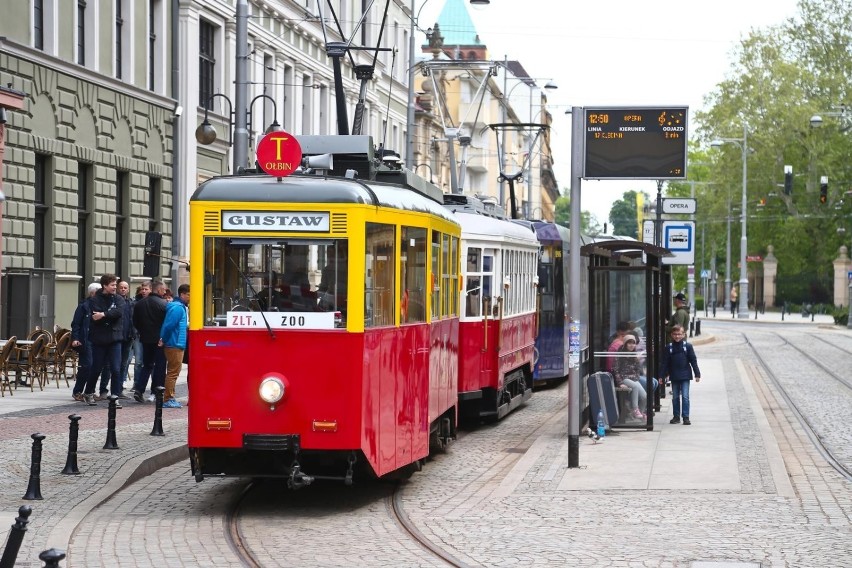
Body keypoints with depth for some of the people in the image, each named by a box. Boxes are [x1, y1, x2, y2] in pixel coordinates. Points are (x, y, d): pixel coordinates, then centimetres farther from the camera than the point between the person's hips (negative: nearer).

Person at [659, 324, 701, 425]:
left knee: (685, 396, -5)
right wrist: (662, 375, -1)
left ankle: (686, 417, -1)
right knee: (675, 397, 10)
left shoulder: (688, 346, -3)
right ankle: (676, 416, 19)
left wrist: (697, 374, -2)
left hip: (685, 376, -2)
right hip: (674, 376, 2)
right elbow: (664, 362, 3)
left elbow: (693, 360, 0)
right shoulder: (668, 348, 1)